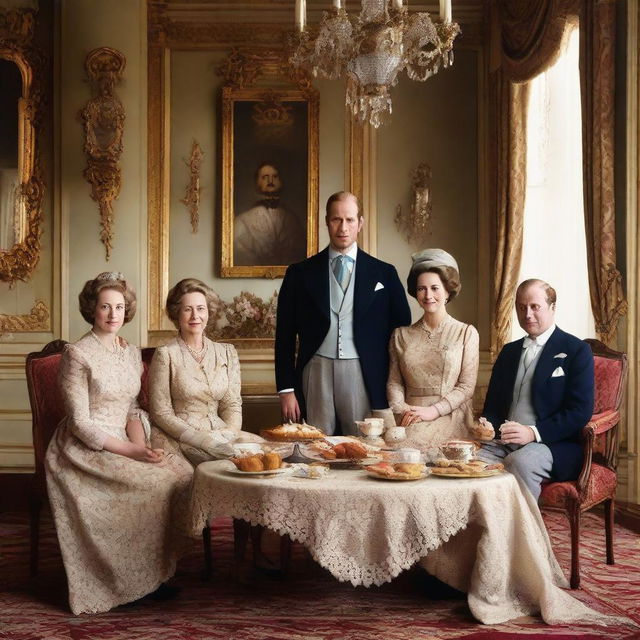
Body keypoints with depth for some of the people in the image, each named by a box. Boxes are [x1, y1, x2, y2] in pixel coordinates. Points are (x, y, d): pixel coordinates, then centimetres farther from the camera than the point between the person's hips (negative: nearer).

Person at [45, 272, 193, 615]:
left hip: (123, 443, 7)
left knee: (182, 472, -17)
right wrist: (129, 451, -20)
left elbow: (133, 409, 12)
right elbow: (81, 423, -14)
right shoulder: (77, 355, -10)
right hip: (84, 449, -6)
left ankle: (156, 570, -3)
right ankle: (130, 583, -7)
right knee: (154, 482, -26)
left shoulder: (132, 353, 11)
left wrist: (140, 443, -9)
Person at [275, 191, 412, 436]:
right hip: (316, 372, 0)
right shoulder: (300, 273, 7)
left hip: (365, 378, 0)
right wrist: (286, 389, 1)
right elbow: (285, 335, 7)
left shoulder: (384, 273, 7)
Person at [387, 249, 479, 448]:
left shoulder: (467, 333, 7)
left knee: (414, 442, -32)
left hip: (450, 419, -2)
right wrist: (401, 409, -9)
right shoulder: (401, 335, 16)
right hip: (409, 420, 2)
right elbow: (394, 381, 11)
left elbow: (466, 386, 1)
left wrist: (433, 411, -11)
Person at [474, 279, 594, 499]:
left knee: (521, 461, -36)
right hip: (502, 443, 5)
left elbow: (580, 411, -8)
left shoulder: (576, 350, 1)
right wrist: (488, 425, -2)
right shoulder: (509, 351, 20)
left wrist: (534, 433, -20)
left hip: (555, 445, -4)